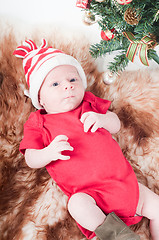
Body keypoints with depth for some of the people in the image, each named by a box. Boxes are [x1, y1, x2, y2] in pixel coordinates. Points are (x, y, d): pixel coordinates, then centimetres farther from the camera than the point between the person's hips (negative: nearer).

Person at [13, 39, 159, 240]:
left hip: (123, 180, 4)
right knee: (77, 204, -34)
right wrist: (49, 152, -26)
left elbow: (116, 125, 8)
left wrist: (102, 119, -15)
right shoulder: (38, 124, 3)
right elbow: (31, 159, -2)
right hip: (87, 192, -3)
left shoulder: (90, 105, 11)